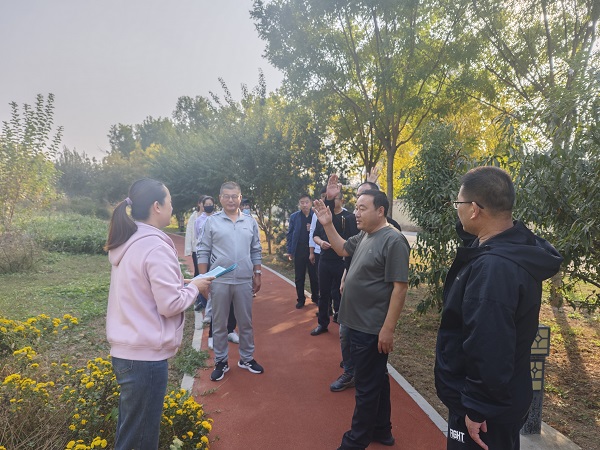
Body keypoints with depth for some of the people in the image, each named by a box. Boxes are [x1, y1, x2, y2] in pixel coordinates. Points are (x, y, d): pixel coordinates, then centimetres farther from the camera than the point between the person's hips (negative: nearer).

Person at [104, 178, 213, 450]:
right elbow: (170, 304, -20)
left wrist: (181, 283, 11)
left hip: (124, 350, 9)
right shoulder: (155, 246, -19)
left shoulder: (127, 242, 8)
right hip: (146, 355, -9)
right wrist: (194, 287, -4)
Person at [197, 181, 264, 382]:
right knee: (219, 324, 10)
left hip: (244, 281, 2)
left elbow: (256, 251, 11)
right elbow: (203, 252, -1)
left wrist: (257, 274, 8)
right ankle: (221, 361, 25)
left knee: (245, 322, 13)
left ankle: (247, 358, 29)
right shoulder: (212, 221, -2)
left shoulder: (250, 221, 5)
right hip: (219, 281, -2)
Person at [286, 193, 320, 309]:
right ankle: (300, 299, 20)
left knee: (314, 275, 9)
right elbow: (290, 234, 4)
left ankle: (315, 296, 25)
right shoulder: (294, 217, 3)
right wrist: (290, 251, 0)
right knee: (299, 277, 9)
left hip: (313, 250, -1)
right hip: (299, 251, 1)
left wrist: (313, 230, -18)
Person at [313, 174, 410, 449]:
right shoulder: (364, 236, 7)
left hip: (372, 328, -9)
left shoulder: (393, 240, -19)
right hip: (358, 323, 9)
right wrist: (327, 224, 8)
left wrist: (388, 329, -22)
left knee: (367, 386, 6)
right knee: (376, 379, 21)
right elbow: (342, 249, 24)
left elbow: (400, 287, -22)